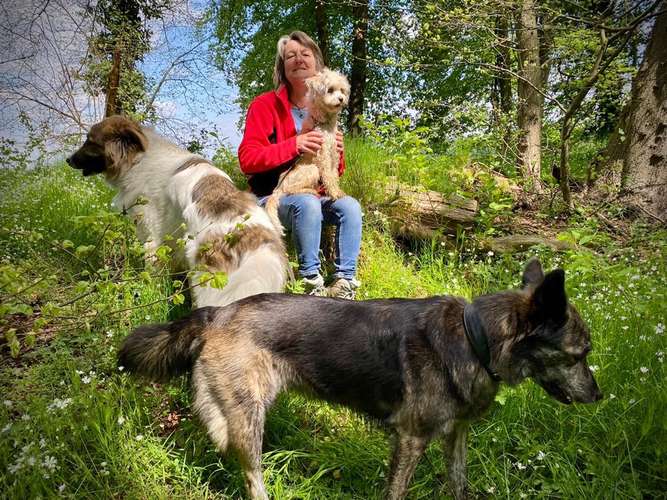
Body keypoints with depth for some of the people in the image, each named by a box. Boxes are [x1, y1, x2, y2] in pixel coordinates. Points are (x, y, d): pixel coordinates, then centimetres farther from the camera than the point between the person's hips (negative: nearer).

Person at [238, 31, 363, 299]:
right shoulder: (265, 105, -4)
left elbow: (334, 174, 16)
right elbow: (247, 160, -14)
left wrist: (337, 155, -9)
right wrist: (294, 145, -25)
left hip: (314, 196, 5)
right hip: (272, 197, -5)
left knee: (350, 205, -22)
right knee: (307, 203, -34)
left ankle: (345, 284, -23)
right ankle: (312, 284, -26)